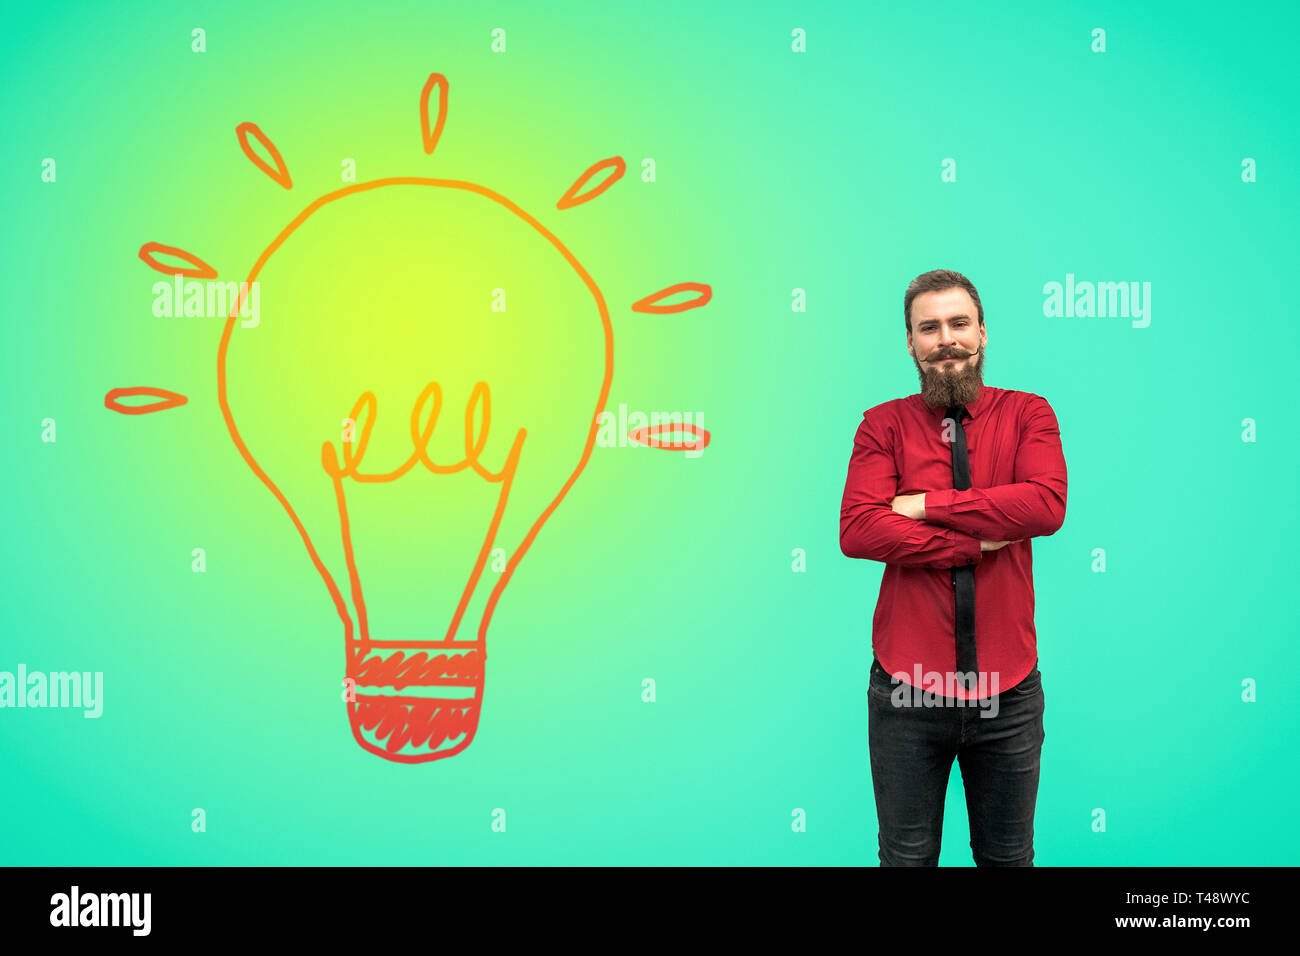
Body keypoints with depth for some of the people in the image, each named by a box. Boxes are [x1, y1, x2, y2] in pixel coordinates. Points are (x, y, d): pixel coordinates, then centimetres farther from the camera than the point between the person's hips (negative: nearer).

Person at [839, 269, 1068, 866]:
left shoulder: (1027, 414, 3)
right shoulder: (884, 425, 1)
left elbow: (1047, 504, -16)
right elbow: (856, 531, -14)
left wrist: (927, 505, -15)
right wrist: (975, 543, -16)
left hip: (1008, 688, 1)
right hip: (908, 689, -1)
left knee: (1008, 857, 16)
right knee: (907, 857, 11)